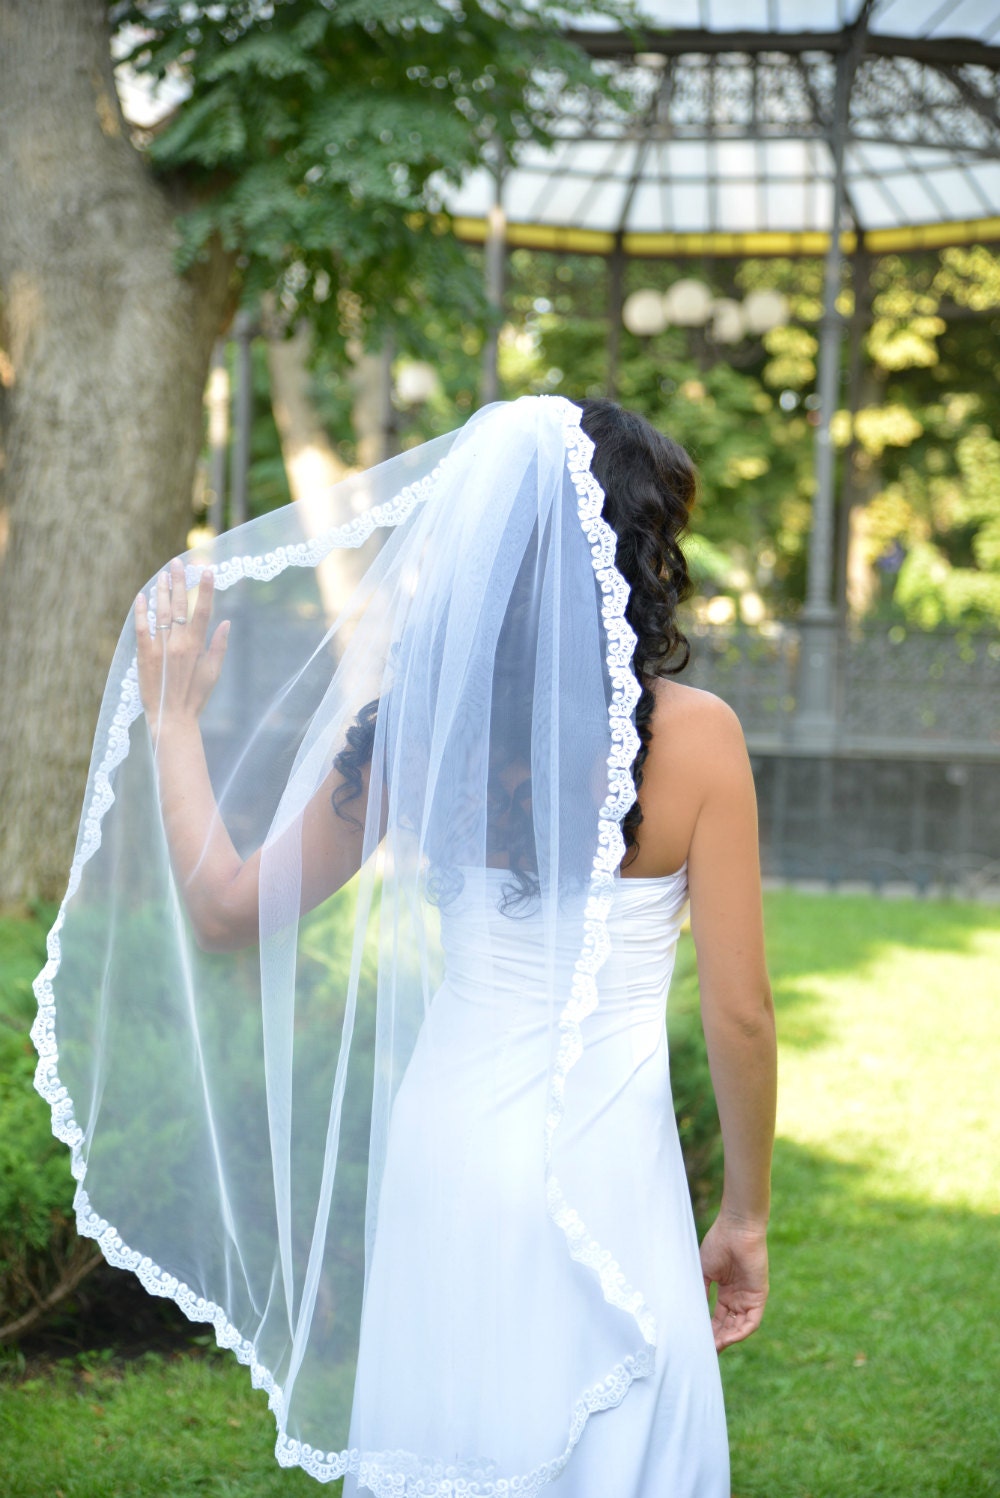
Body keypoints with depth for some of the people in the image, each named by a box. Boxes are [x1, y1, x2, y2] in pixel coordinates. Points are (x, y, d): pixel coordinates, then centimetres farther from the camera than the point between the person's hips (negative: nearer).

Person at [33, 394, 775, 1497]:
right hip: (608, 1163, -3)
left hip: (446, 1146, 3)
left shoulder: (412, 724, -6)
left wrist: (174, 718, 14)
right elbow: (738, 1014, -9)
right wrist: (745, 1216, 4)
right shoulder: (696, 735, -13)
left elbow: (226, 910, 2)